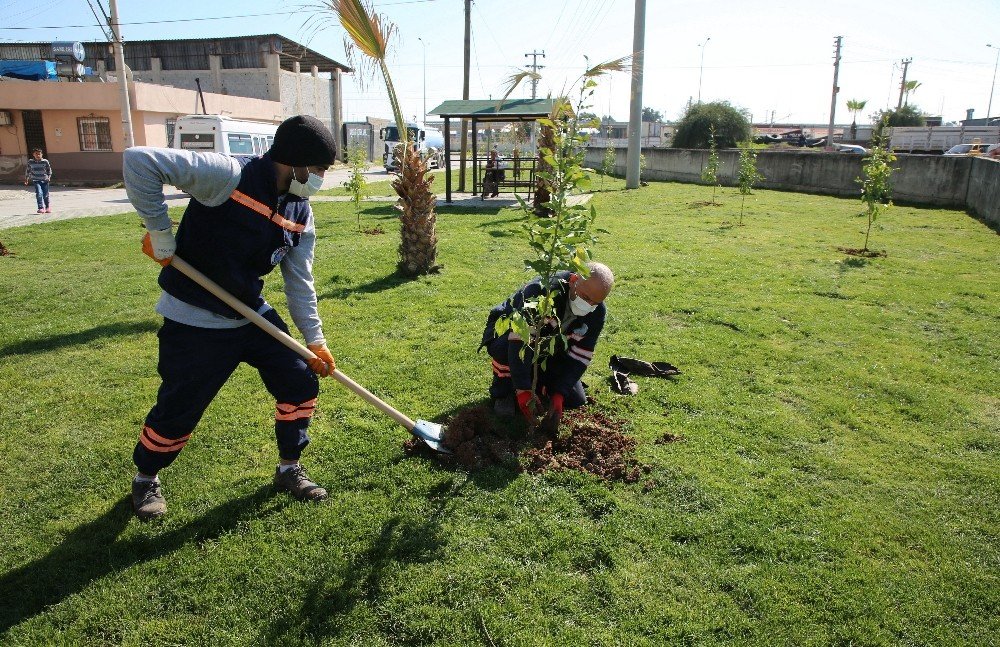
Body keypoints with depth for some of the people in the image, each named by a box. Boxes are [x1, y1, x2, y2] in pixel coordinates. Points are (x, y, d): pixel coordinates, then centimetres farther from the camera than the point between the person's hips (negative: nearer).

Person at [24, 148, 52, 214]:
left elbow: (49, 170, 7)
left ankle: (47, 207, 28)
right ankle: (41, 208, -18)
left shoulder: (45, 161, -4)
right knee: (39, 193, -17)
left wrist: (49, 177, -6)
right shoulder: (30, 162, 0)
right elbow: (27, 171, 13)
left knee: (45, 195, 9)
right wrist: (26, 179, 16)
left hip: (45, 180, 1)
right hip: (36, 180, 0)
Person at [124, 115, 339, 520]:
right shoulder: (227, 175, -23)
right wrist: (159, 231, -23)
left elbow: (300, 282, 4)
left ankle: (289, 469, 25)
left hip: (252, 315, 7)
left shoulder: (300, 216, -1)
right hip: (194, 321, -6)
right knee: (177, 410, 4)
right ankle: (146, 479, 35)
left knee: (301, 384, 3)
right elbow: (140, 161, -27)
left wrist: (315, 340, 2)